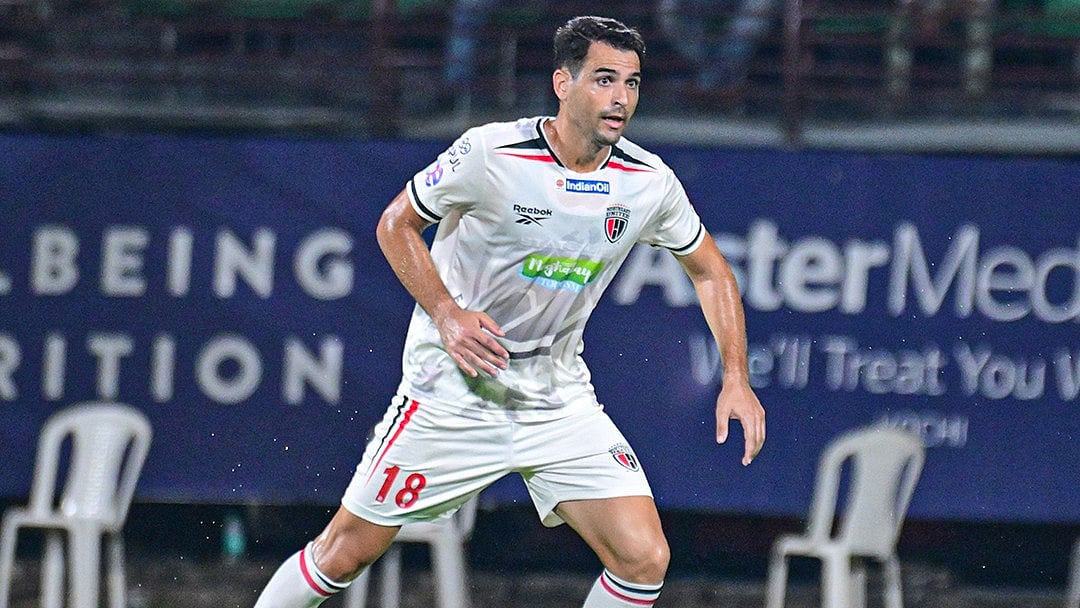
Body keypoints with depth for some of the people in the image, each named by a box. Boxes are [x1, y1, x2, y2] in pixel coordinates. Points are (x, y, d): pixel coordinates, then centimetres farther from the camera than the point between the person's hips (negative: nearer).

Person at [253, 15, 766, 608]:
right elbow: (395, 224, -4)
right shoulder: (491, 153, -18)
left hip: (560, 398, 3)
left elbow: (710, 271, 10)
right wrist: (447, 314, -18)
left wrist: (735, 378, -2)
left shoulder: (649, 182, -7)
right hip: (451, 391, -3)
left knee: (644, 559, -13)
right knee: (344, 553, 1)